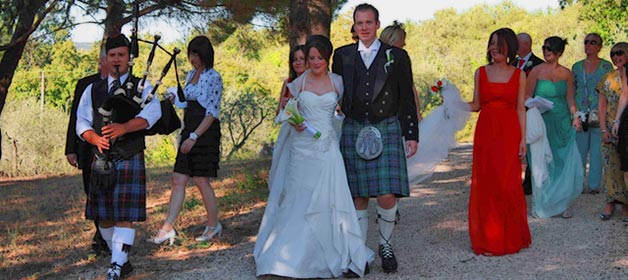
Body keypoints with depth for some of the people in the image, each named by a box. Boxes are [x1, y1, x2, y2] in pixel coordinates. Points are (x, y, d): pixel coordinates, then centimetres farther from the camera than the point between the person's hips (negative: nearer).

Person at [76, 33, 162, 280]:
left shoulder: (141, 86, 4)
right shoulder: (92, 90, 14)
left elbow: (152, 113, -15)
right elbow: (82, 122, 7)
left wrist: (125, 127, -31)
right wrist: (94, 138, -15)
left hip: (130, 159, -4)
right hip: (102, 159, 4)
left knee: (125, 215, -10)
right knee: (103, 216, 7)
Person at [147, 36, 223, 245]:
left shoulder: (213, 77, -9)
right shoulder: (191, 75, 14)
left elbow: (212, 112, -15)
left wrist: (194, 136, -19)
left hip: (205, 132, -7)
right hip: (189, 131, 7)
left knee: (201, 180, -2)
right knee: (178, 180, 1)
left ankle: (213, 225, 15)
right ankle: (167, 228, 0)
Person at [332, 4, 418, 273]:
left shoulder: (397, 56, 5)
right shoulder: (342, 55, 9)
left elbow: (407, 98, 6)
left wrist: (412, 135, 2)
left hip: (387, 130, -1)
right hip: (353, 131, 1)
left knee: (387, 196, -8)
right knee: (358, 197, 4)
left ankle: (386, 245, 15)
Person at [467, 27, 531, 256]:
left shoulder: (518, 75, 5)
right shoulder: (481, 72, 8)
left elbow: (521, 109, 4)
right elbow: (476, 105, 10)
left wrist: (523, 139, 0)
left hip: (509, 133, -1)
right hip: (485, 132, 1)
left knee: (509, 184, -2)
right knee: (485, 184, 0)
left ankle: (510, 237, 14)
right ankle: (488, 239, 10)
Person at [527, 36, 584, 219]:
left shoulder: (566, 73, 6)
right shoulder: (537, 71, -3)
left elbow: (570, 99, 10)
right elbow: (527, 98, -1)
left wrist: (575, 116, -3)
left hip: (562, 123, 3)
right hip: (542, 122, -3)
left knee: (566, 162, -1)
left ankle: (563, 203, 11)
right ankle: (542, 204, 12)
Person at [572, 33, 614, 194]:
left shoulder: (606, 66, 4)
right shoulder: (577, 67, 12)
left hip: (599, 114, -2)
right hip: (580, 114, 2)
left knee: (597, 150, -1)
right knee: (579, 149, 1)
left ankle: (594, 184, 6)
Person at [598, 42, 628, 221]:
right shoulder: (608, 78, 8)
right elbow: (602, 105, 5)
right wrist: (603, 129, -1)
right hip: (610, 128, 2)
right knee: (610, 164, 0)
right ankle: (610, 202, 7)